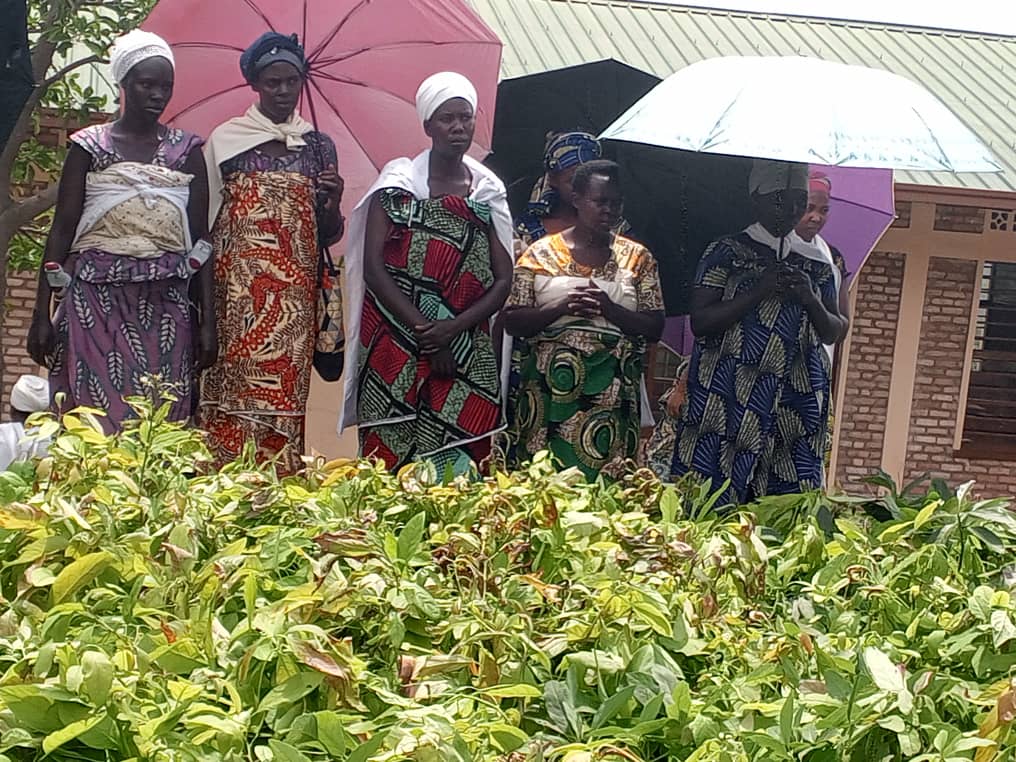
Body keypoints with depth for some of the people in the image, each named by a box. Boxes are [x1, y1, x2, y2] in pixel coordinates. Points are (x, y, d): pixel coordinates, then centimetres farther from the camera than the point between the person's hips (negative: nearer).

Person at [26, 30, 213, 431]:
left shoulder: (185, 150, 8)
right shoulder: (90, 146, 5)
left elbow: (200, 237, 6)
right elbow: (61, 231, 2)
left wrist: (207, 319, 0)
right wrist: (42, 312, -5)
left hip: (166, 308, 1)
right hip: (97, 301, -1)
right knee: (94, 422, -4)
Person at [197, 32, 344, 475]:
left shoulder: (319, 147, 12)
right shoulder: (226, 140, 6)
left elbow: (328, 235, 15)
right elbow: (204, 220, 6)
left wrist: (333, 205, -6)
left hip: (295, 294, 2)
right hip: (237, 289, -2)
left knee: (285, 391, -1)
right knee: (235, 385, -8)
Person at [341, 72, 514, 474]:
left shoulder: (488, 192, 11)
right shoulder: (398, 182, 3)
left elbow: (503, 280, 5)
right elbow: (373, 268, -5)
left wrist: (452, 328, -11)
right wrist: (425, 332, -12)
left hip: (468, 358, 2)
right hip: (398, 354, -2)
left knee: (458, 467, -2)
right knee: (391, 465, -6)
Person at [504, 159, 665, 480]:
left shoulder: (637, 258, 9)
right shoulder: (541, 253, 6)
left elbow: (654, 328, 5)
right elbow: (512, 322, 3)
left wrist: (610, 309, -13)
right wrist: (561, 308, -14)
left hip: (611, 393, 1)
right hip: (550, 391, 0)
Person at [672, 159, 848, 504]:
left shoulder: (815, 264, 15)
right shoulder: (727, 253, 3)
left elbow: (834, 333, 16)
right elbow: (699, 322, -5)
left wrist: (811, 301, -4)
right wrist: (759, 292, -13)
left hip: (795, 406, 4)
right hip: (728, 397, -3)